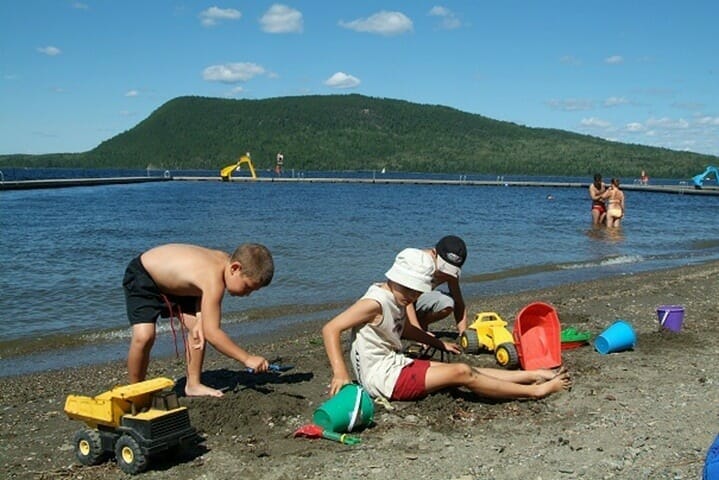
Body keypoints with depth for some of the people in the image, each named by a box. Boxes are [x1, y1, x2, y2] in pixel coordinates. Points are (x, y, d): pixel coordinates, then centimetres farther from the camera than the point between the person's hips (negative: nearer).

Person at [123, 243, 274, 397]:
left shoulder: (224, 261, -15)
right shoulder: (213, 281, -40)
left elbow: (203, 294, 1)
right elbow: (212, 333, -41)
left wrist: (200, 321, -18)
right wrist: (247, 358, -38)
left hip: (170, 280, 8)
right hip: (141, 276, -8)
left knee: (198, 328, -2)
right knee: (144, 336, -24)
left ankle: (193, 385, 10)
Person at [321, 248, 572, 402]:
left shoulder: (395, 300, 9)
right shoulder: (375, 302, -20)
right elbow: (330, 329, -25)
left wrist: (438, 343, 27)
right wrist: (340, 374, -34)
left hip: (396, 366, 10)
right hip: (383, 379, -10)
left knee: (466, 370, 5)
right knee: (461, 373, -15)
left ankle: (535, 375, 11)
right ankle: (535, 391, -7)